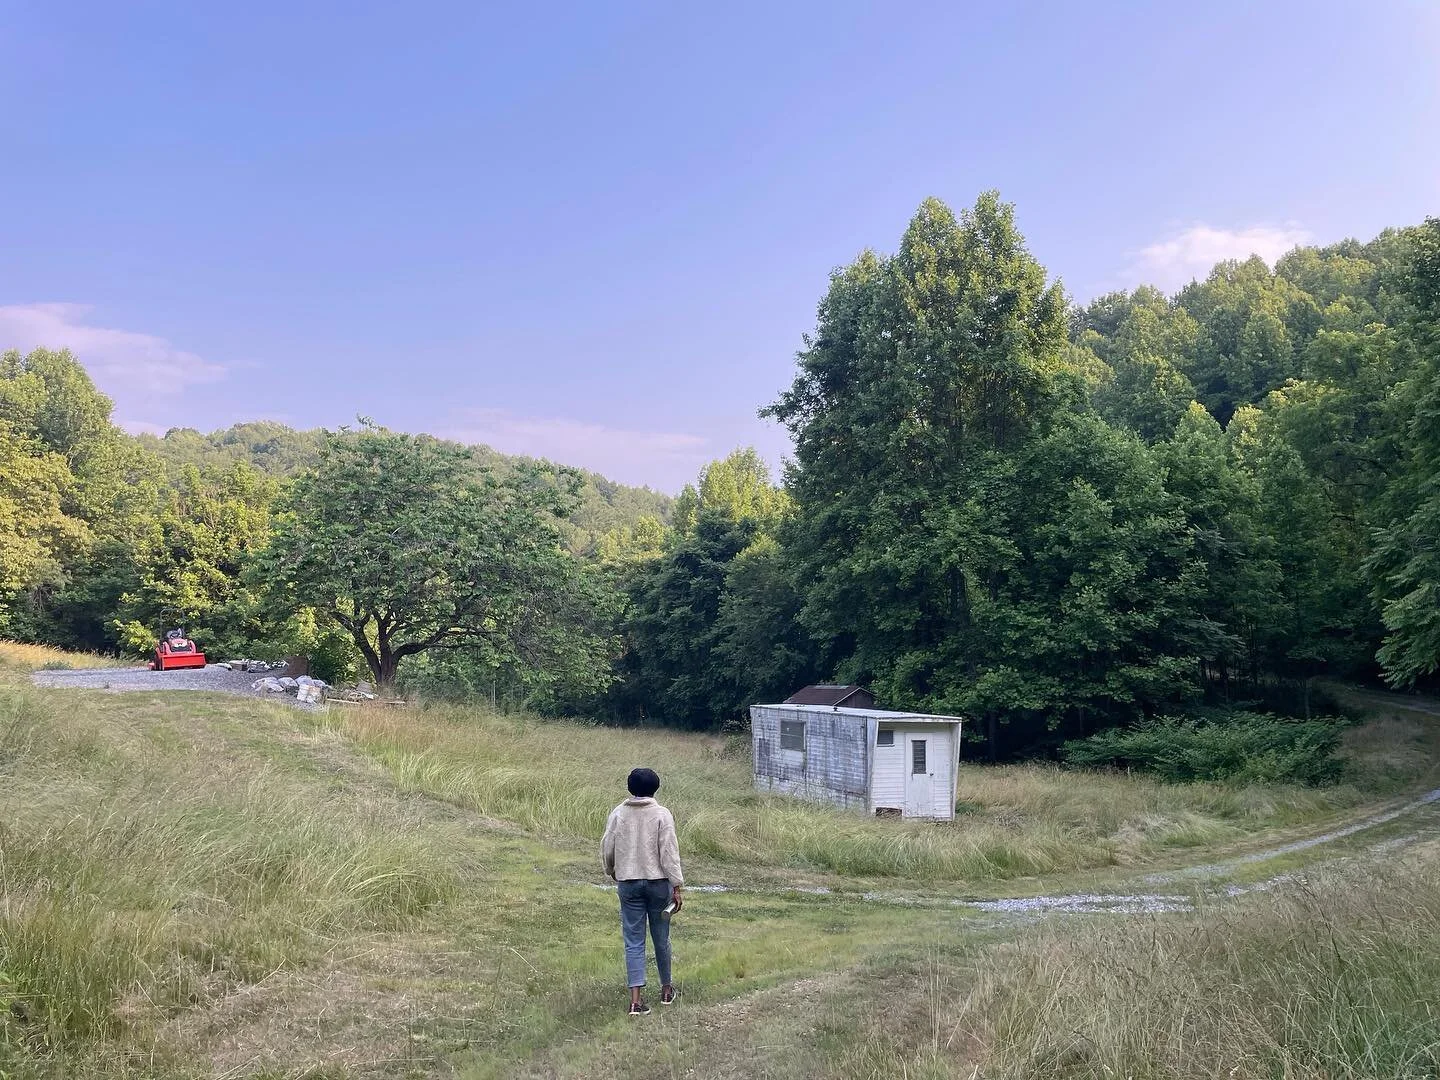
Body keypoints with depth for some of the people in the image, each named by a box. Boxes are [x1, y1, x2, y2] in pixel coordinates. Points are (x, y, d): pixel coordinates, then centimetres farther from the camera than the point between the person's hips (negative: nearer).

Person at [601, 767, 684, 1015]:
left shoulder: (618, 814, -1)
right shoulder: (662, 815, -8)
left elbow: (607, 848, 4)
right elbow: (669, 853, -12)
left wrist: (611, 872, 24)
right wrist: (677, 887, -8)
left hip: (628, 883, 1)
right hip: (658, 882, -1)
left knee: (634, 941, 2)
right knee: (661, 938, 13)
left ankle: (636, 999, -5)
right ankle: (666, 989, 28)